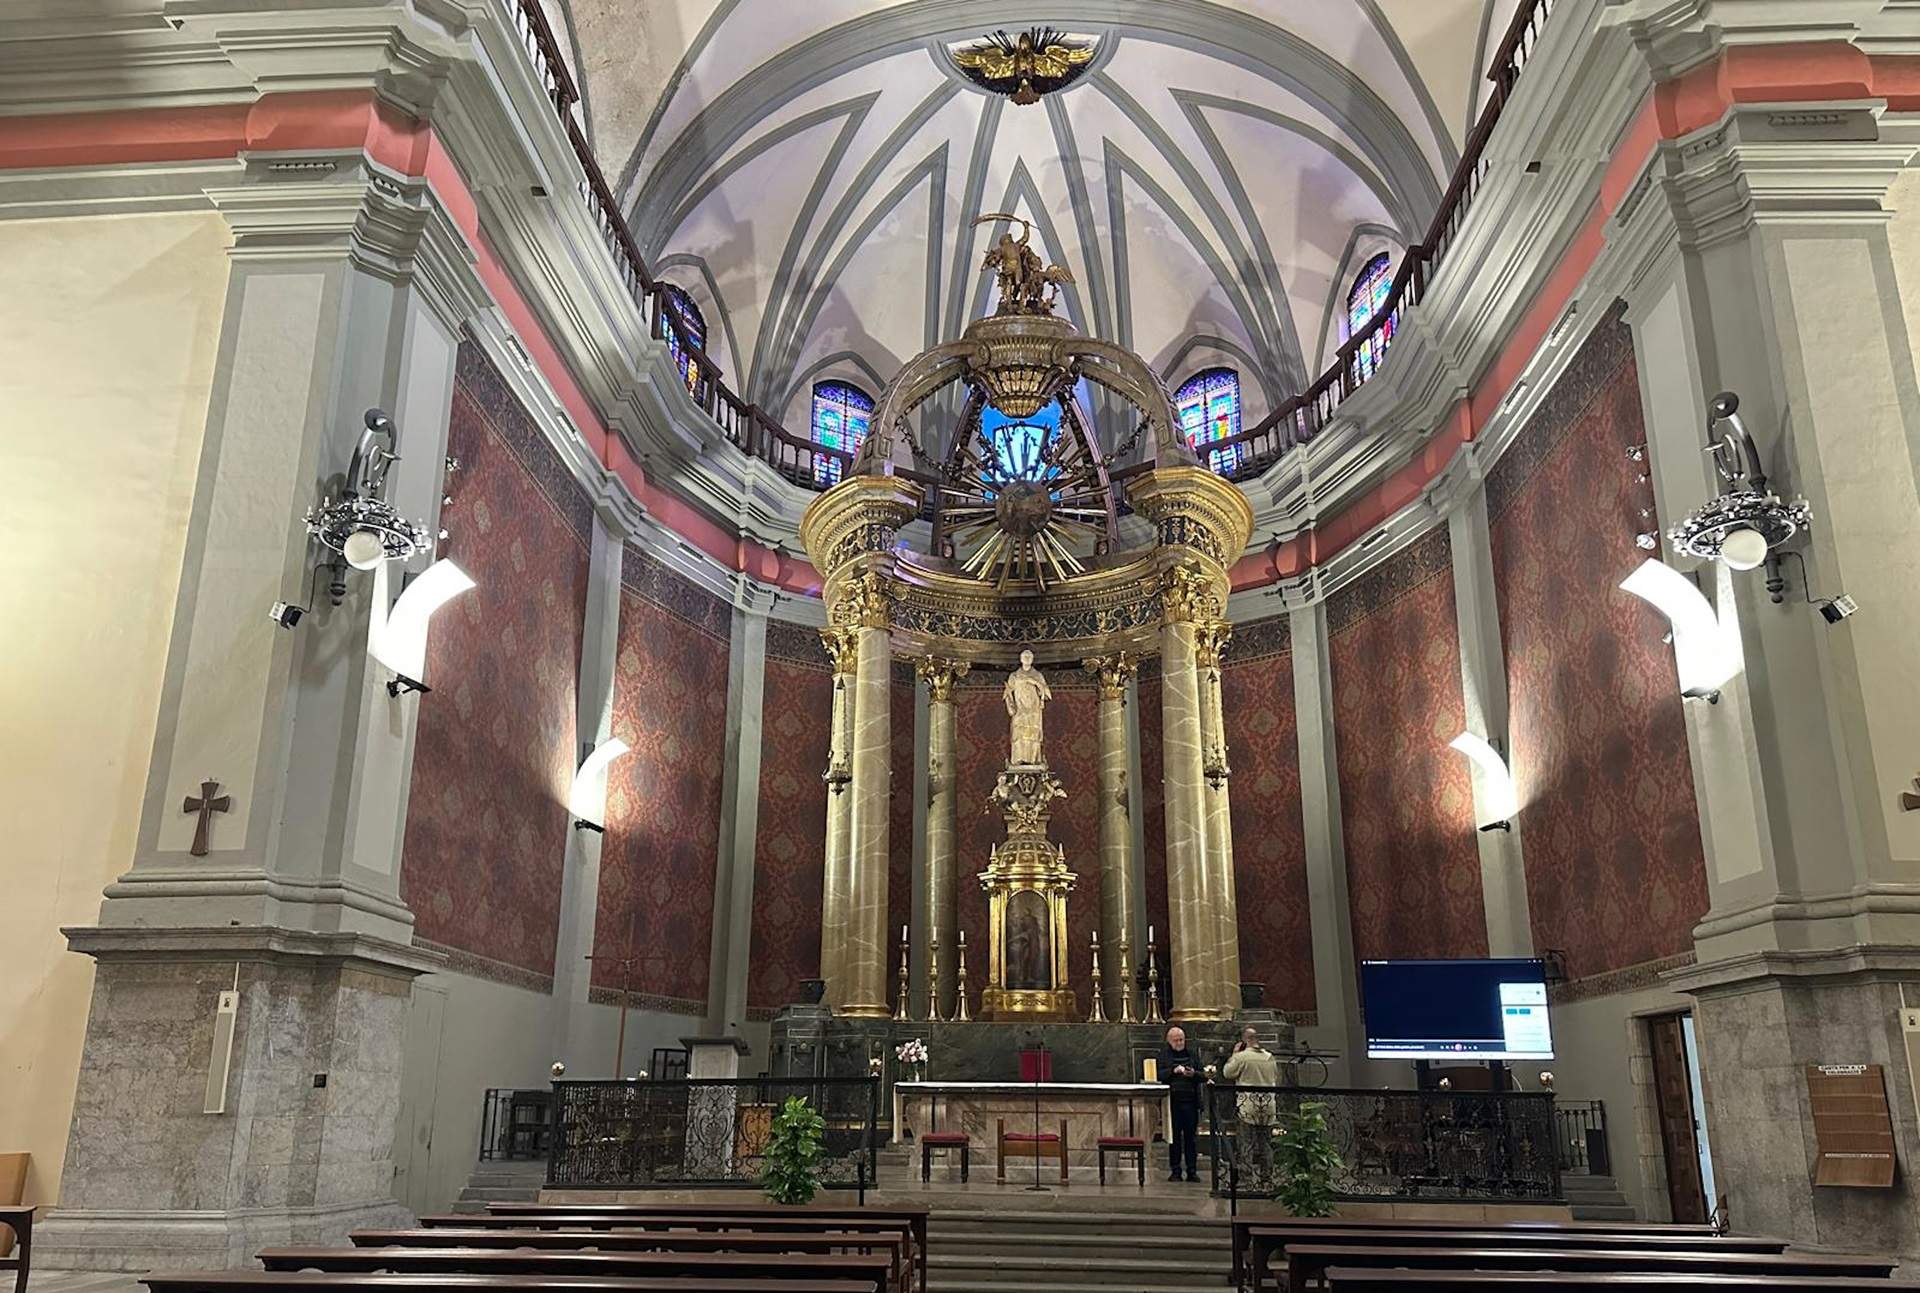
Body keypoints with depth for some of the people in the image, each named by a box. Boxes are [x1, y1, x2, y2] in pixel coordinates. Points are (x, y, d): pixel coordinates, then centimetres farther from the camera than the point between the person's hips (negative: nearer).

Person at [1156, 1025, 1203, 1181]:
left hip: (1190, 1100, 1)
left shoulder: (1192, 1054, 13)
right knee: (1174, 1136, 3)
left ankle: (1192, 1170, 8)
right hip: (1172, 1100, -1)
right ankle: (1175, 1171, 10)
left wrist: (1194, 1074, -10)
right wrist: (1173, 1071, -18)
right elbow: (1159, 1075, -4)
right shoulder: (1163, 1054, 6)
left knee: (1191, 1136, 2)